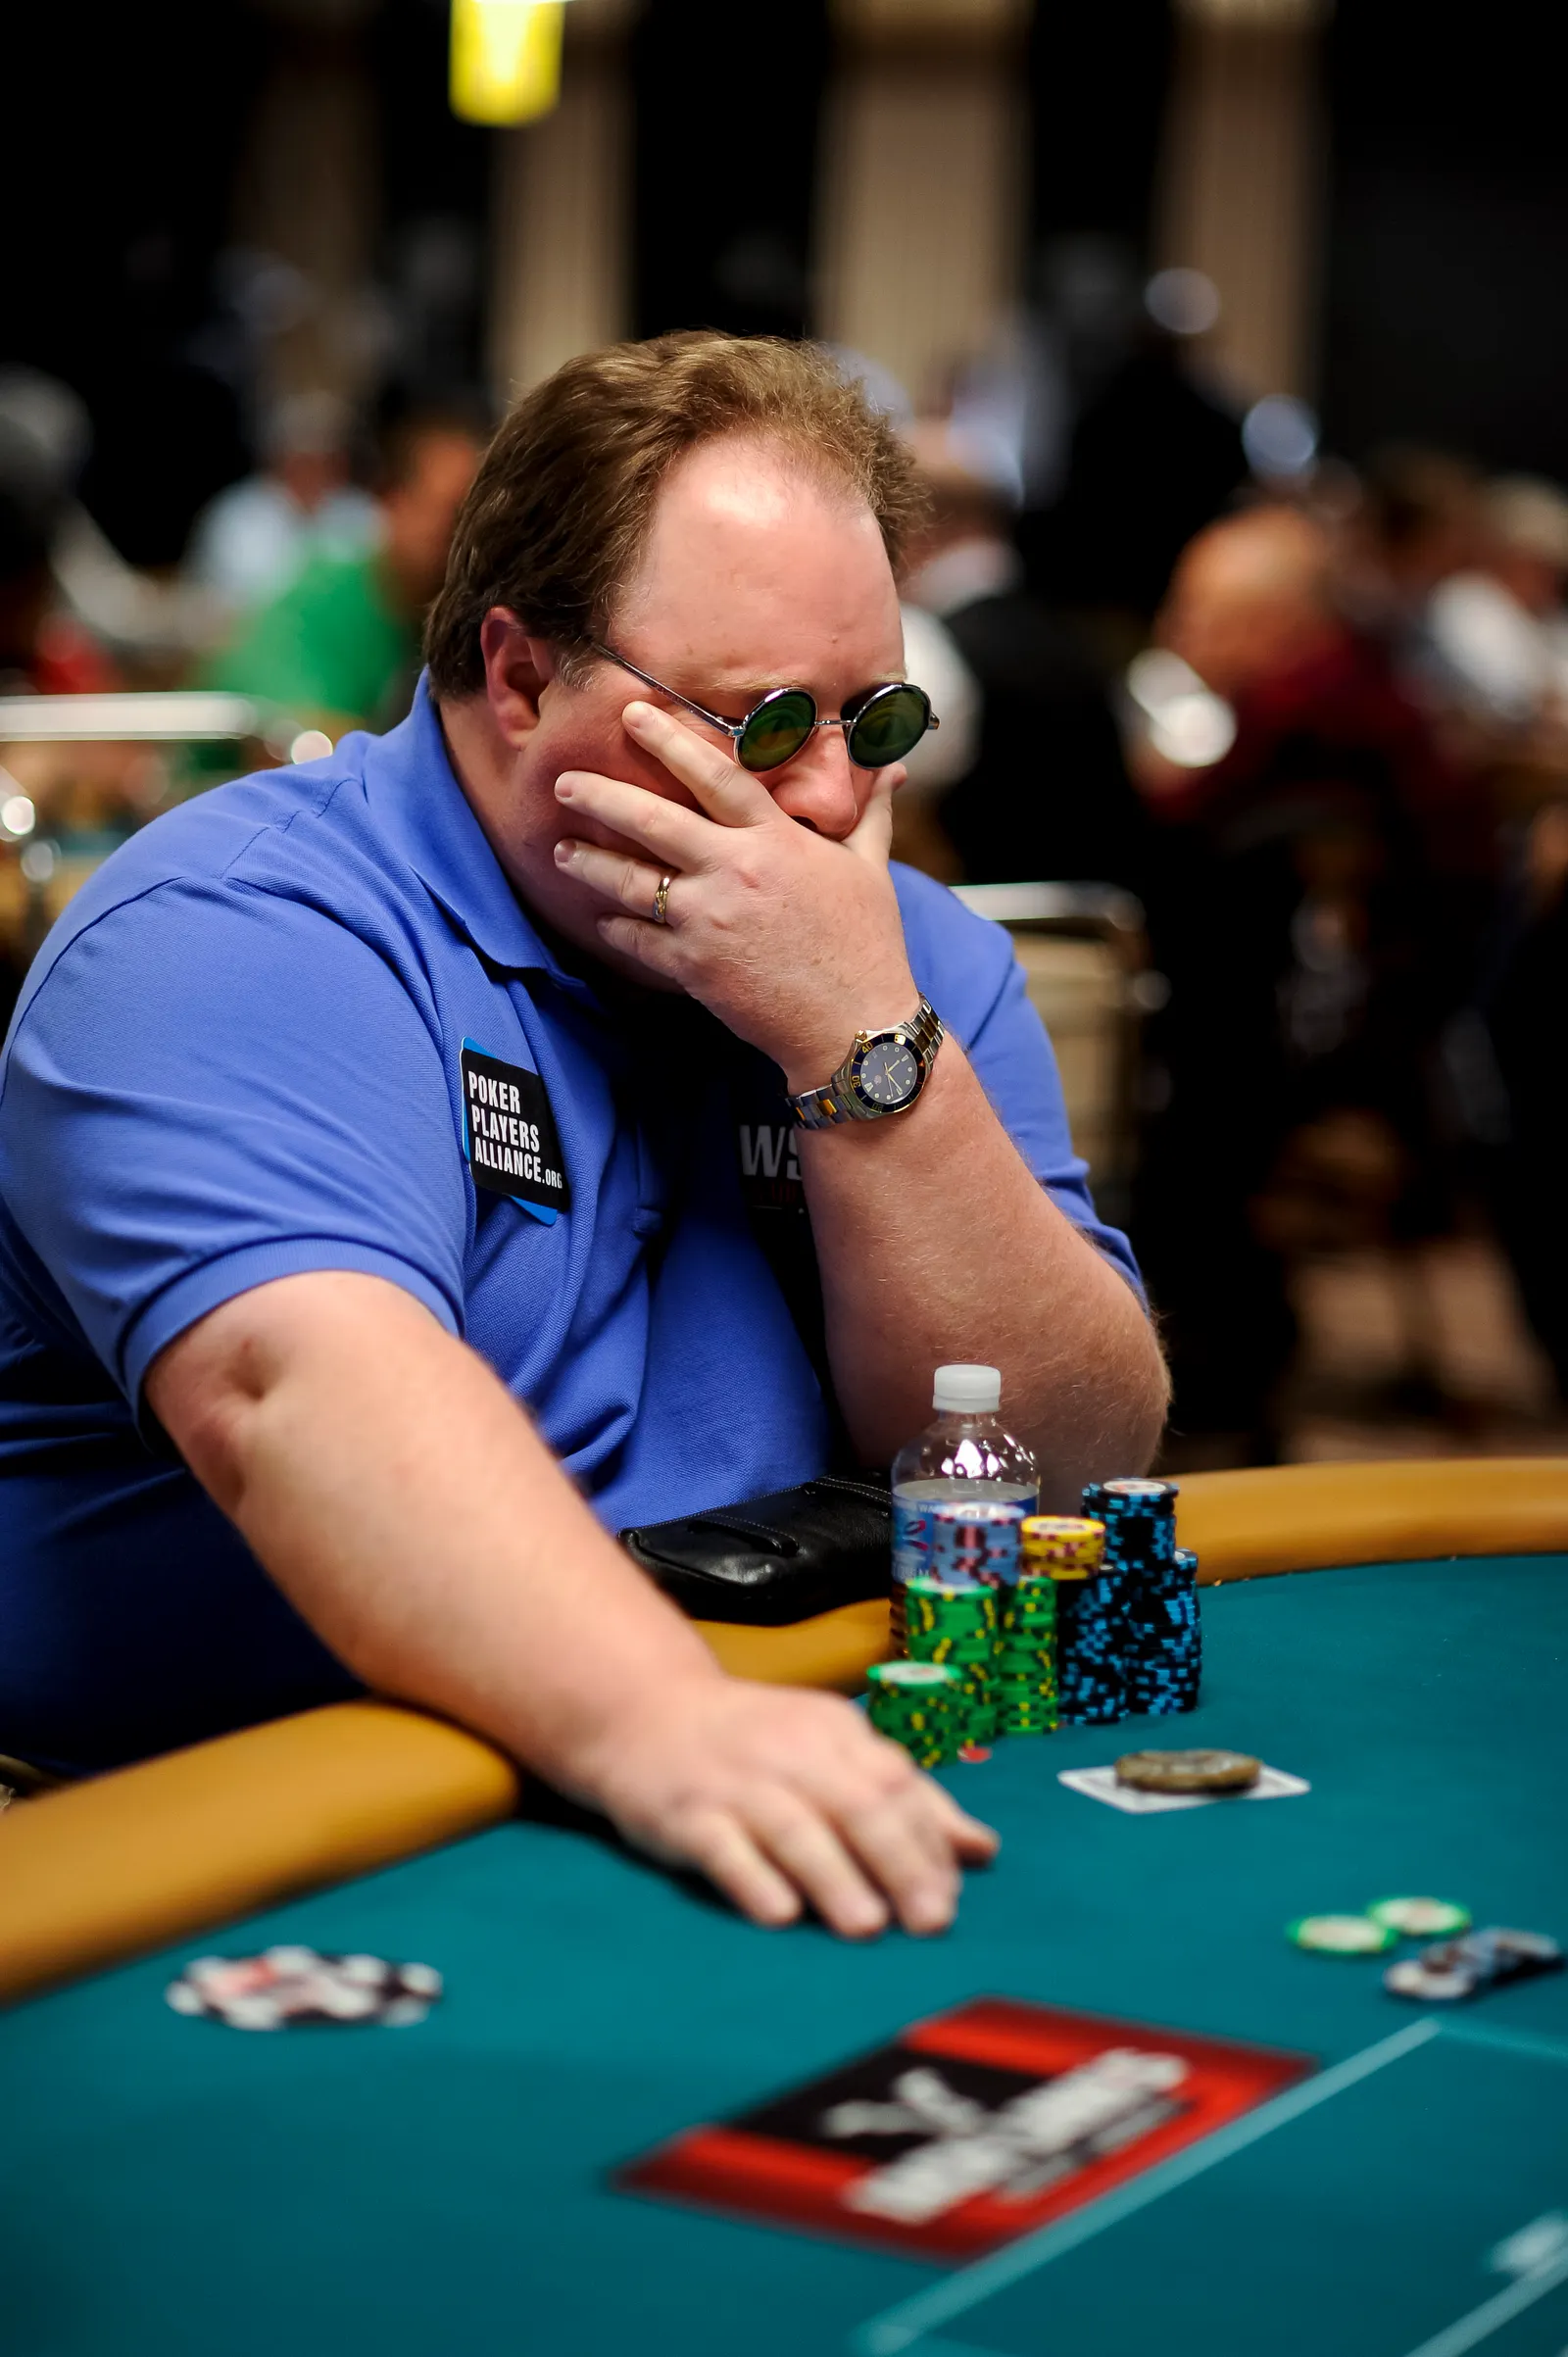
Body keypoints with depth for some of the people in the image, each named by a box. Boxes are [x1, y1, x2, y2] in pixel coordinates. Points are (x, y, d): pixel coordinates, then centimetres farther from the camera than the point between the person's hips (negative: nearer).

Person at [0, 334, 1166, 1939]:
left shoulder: (902, 953, 8)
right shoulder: (241, 937, -12)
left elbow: (1071, 1460, -1)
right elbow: (304, 1385, -30)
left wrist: (863, 1043, -13)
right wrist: (655, 1724, -46)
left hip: (796, 1793, 5)